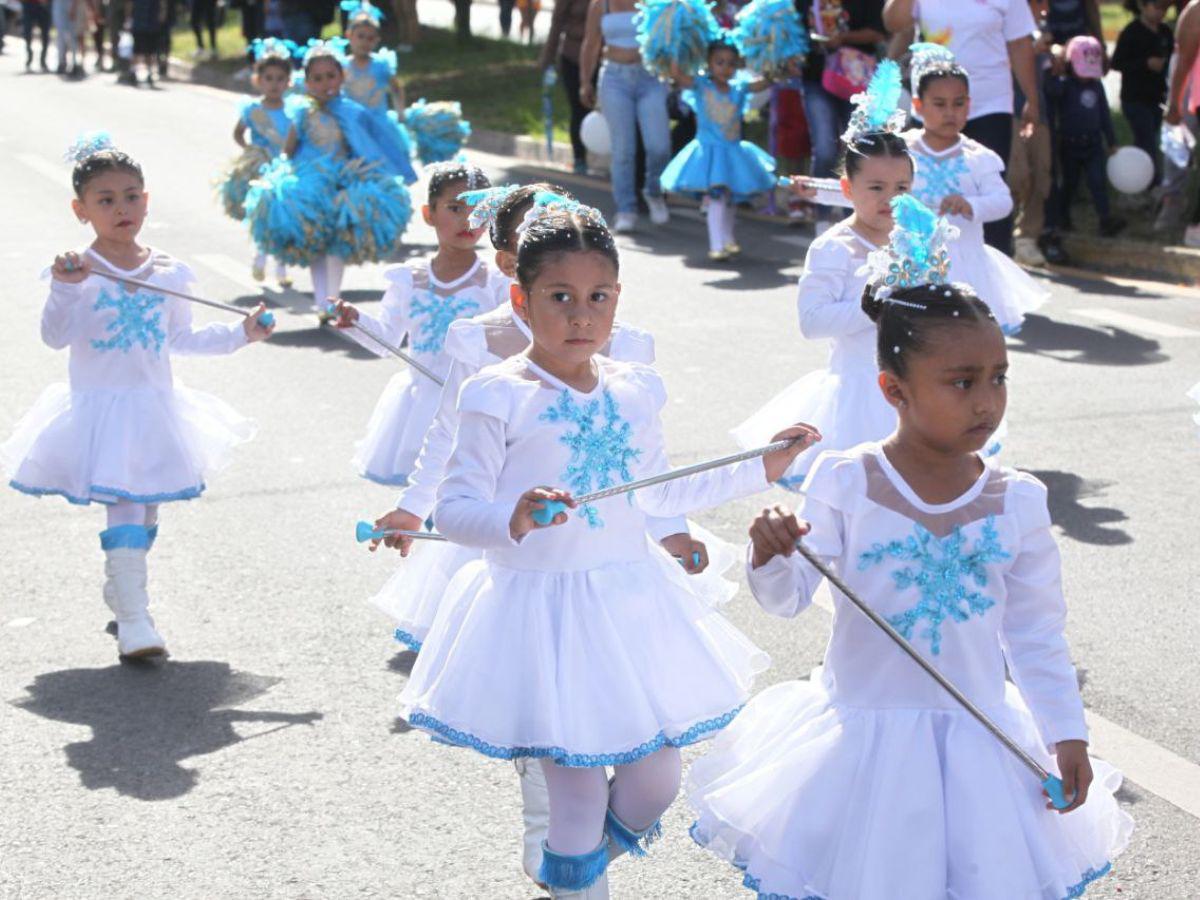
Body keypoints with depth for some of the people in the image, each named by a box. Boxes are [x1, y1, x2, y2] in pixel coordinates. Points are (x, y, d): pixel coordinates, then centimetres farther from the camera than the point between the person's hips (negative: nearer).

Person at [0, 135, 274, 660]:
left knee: (144, 512, 15)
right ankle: (133, 622, -13)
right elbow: (56, 337, -18)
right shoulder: (78, 273, -9)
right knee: (124, 510, -14)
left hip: (154, 408, 5)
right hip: (99, 408, -5)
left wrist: (240, 334, 14)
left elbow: (181, 339, 17)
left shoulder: (168, 274, 5)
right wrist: (64, 290, -31)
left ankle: (120, 591, 38)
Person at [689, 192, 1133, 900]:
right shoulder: (843, 483, -11)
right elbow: (789, 598, -9)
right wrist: (770, 557, -30)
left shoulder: (1018, 501, -5)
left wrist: (1067, 734, 1)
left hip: (976, 737, 2)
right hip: (863, 733, -1)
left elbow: (1037, 634, 3)